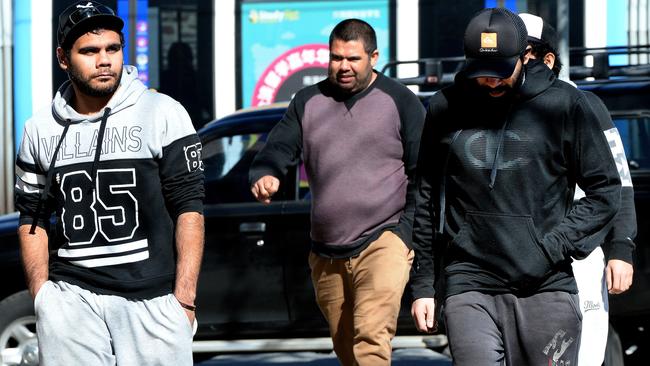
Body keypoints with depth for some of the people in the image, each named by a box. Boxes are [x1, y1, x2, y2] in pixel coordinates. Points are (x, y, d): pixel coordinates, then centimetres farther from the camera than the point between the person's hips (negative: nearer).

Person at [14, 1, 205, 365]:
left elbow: (189, 209, -2)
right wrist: (41, 295, 4)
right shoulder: (41, 129, 10)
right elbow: (33, 218, 16)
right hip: (71, 296, 2)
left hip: (153, 297, -2)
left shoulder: (164, 114, 0)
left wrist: (184, 299, -8)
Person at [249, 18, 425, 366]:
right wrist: (264, 176, -18)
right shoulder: (308, 102, 11)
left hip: (383, 242, -5)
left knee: (371, 336, -23)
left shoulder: (400, 101, 1)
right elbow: (277, 150, 6)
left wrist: (408, 230, -8)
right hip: (326, 253, 5)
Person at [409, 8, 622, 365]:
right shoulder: (446, 108, 7)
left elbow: (605, 191, 4)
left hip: (547, 288, 0)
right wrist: (423, 285, 13)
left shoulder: (564, 104, 1)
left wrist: (552, 248, -7)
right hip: (469, 286, 0)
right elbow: (427, 202, 14)